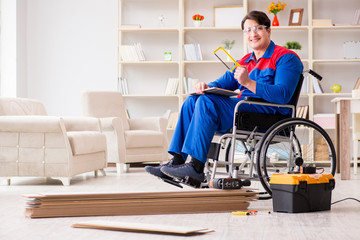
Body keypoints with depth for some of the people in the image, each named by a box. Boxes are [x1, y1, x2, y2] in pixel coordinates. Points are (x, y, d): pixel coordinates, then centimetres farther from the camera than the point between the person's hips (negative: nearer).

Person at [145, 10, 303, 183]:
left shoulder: (286, 57, -4)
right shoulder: (245, 61, 23)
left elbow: (283, 95, -19)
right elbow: (224, 82, 20)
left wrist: (248, 82, -27)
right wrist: (207, 87, -4)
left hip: (269, 114, -9)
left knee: (207, 102, -25)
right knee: (192, 101, -1)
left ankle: (196, 167, -29)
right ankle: (176, 162, -11)